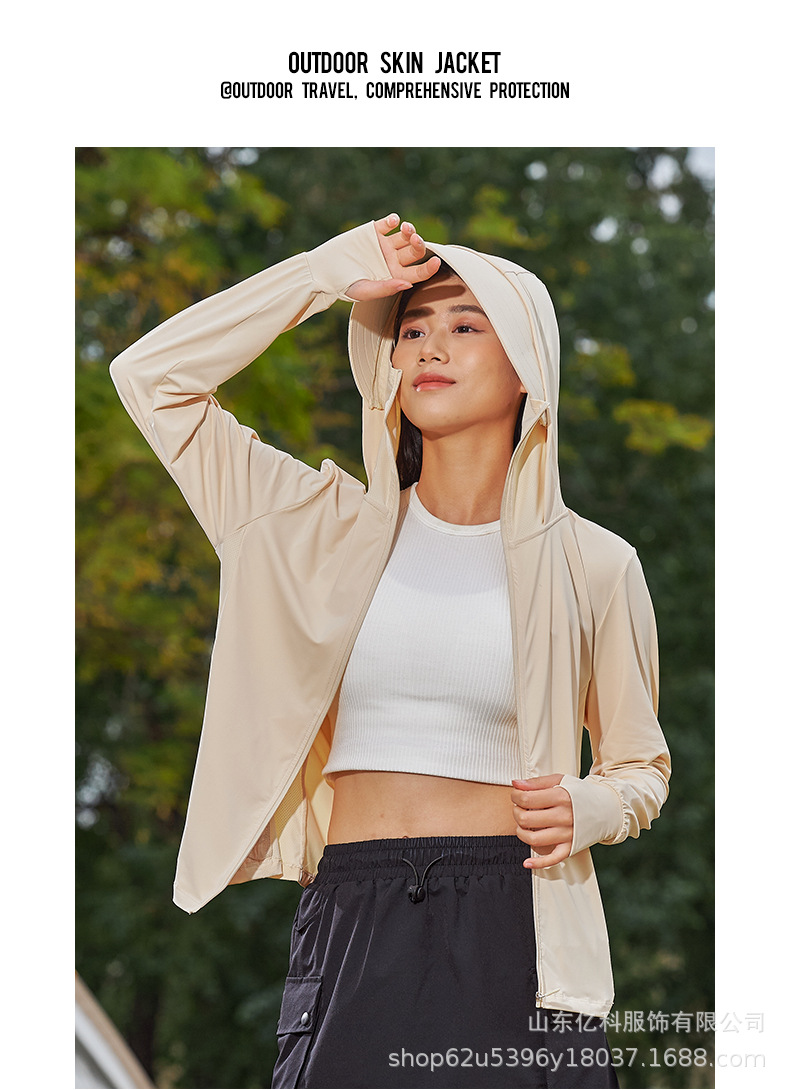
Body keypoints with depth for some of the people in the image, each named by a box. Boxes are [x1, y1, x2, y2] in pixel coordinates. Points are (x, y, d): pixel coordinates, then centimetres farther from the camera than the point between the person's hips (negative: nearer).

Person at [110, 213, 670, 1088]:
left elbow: (640, 764, 16)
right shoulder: (329, 529, 8)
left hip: (517, 935, -1)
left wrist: (588, 810, -7)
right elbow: (150, 374, 5)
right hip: (353, 932, 1)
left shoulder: (592, 565, 5)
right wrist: (329, 273, 4)